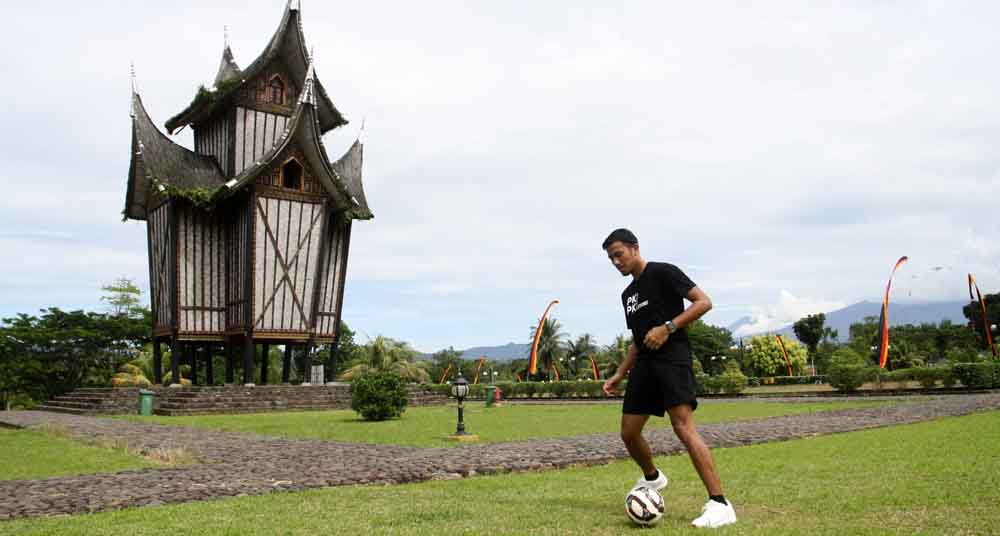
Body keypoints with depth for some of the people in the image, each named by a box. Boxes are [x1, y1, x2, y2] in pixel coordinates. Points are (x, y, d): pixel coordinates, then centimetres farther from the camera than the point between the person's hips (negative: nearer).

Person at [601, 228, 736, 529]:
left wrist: (668, 328, -19)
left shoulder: (662, 272, -4)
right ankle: (652, 478, 37)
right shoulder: (628, 294, 21)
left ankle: (720, 505, -20)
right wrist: (619, 374, 21)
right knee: (629, 433, 8)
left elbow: (703, 302, -11)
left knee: (683, 427, -21)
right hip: (645, 363, 8)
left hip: (672, 358, -8)